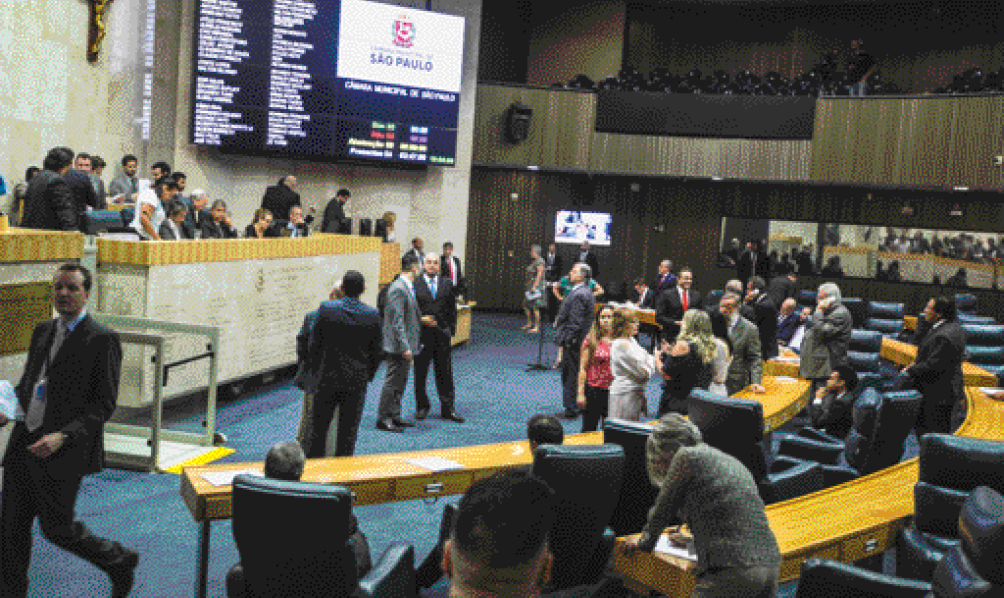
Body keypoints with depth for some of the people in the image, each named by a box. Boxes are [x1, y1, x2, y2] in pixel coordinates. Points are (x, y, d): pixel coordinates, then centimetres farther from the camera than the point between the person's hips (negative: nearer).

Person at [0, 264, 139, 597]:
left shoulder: (102, 340, -10)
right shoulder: (43, 332, 13)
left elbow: (104, 404, -13)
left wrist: (63, 436, -24)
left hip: (62, 450, -7)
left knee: (57, 528, 2)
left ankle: (120, 561, 25)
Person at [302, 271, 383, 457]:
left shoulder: (326, 309, -9)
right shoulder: (373, 314, -5)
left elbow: (314, 344, -4)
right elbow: (376, 351, 2)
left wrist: (312, 372, 9)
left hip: (328, 378, -1)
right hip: (357, 380, 1)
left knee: (319, 428, 11)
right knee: (348, 431, 9)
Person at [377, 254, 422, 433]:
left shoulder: (408, 287, 13)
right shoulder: (397, 289, -19)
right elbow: (397, 322, -22)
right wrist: (405, 347, -23)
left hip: (405, 346, 10)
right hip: (398, 346, -10)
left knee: (400, 383, 16)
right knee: (393, 383, -3)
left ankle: (395, 416, 24)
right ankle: (383, 419, 5)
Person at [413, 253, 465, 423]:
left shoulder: (447, 284, 9)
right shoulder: (414, 283, -1)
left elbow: (452, 308, 11)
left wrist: (451, 330, 5)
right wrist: (420, 319, -14)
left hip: (442, 334, 2)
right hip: (421, 334, -2)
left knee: (445, 374, 5)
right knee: (420, 373, 8)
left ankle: (448, 409, 12)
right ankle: (422, 406, 23)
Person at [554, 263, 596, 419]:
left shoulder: (578, 295, -19)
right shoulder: (585, 292, 14)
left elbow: (575, 323, -22)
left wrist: (566, 340, -17)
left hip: (573, 343, -10)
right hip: (579, 341, 10)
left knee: (570, 376, -3)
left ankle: (570, 409, 3)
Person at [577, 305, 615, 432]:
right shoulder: (591, 340, -2)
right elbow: (583, 368, -1)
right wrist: (580, 393, -6)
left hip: (614, 391, 2)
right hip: (594, 389, -2)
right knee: (589, 429, 6)